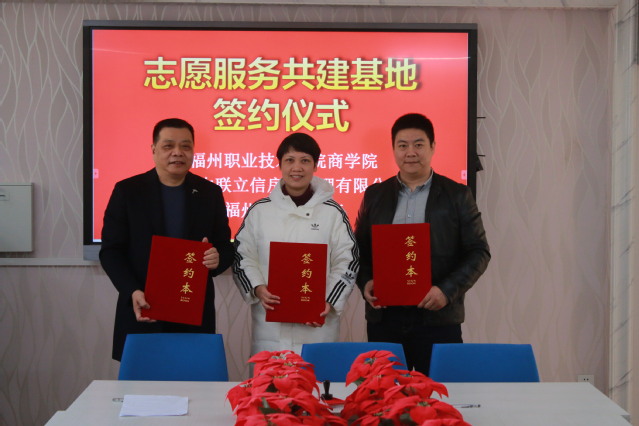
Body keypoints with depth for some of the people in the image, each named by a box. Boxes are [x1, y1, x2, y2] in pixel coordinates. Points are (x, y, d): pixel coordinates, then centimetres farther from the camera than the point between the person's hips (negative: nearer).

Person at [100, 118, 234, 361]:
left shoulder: (210, 193, 7)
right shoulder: (127, 191, 1)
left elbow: (225, 248, 10)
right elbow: (111, 250, 0)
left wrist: (217, 259, -15)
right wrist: (132, 291, -16)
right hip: (143, 313, -1)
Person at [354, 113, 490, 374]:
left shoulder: (457, 196, 3)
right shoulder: (374, 195, 10)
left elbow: (479, 252, 1)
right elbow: (360, 249, 14)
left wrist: (448, 290, -12)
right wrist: (365, 282, -5)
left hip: (438, 317, -2)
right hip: (384, 317, 2)